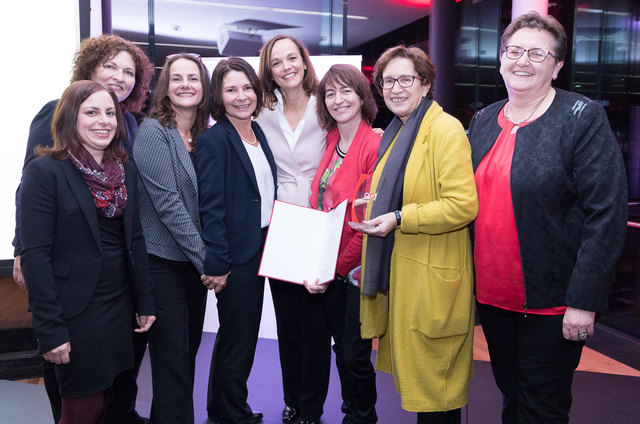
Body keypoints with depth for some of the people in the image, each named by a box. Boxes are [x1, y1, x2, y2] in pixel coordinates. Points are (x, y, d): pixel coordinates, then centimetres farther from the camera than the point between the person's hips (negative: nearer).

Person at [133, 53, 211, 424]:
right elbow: (166, 201, -17)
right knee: (173, 357, 1)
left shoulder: (204, 135, 9)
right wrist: (205, 257, -16)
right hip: (164, 260, -6)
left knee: (190, 348, 16)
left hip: (196, 260, 7)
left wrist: (209, 257, 3)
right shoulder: (153, 132, -10)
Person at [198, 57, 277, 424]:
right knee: (237, 339, 5)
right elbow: (211, 208, -18)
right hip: (235, 256, -8)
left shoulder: (257, 132, 9)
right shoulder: (214, 140, -15)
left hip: (259, 249, 8)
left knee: (241, 336, 20)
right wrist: (217, 265, -19)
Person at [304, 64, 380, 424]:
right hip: (330, 268, 7)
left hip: (358, 268, -6)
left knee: (355, 355, 5)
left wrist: (337, 266, -13)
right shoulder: (330, 142, 7)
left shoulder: (375, 145, -15)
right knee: (342, 350, 19)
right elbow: (319, 207, 10)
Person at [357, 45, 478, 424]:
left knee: (434, 383, 4)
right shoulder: (395, 134, 16)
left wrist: (399, 218, -21)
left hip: (432, 277, -9)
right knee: (415, 376, 18)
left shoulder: (446, 129, -13)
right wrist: (378, 209, 13)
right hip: (400, 269, 9)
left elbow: (463, 205, -22)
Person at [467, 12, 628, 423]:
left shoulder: (584, 119, -9)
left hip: (551, 301, -5)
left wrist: (584, 300, -18)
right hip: (491, 295, 5)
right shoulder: (483, 121, 8)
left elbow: (607, 214, -14)